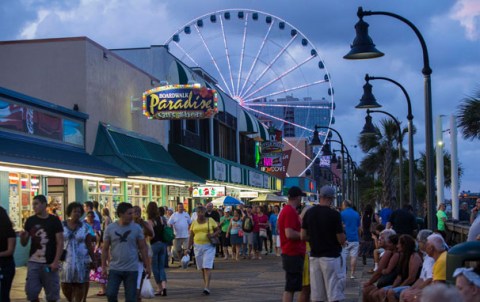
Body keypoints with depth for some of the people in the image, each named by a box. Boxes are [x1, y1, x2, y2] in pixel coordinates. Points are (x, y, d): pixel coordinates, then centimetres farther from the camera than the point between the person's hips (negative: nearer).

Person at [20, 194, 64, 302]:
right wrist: (22, 236, -13)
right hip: (33, 262, 2)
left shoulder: (54, 220, -3)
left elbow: (60, 242, -4)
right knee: (31, 292, -1)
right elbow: (24, 243, 10)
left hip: (50, 263, -2)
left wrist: (56, 261, -12)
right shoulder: (30, 221, 6)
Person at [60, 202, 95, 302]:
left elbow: (89, 245, 3)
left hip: (81, 260, 0)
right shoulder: (62, 225, 2)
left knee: (80, 285, 0)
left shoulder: (84, 227, 1)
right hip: (66, 260, 0)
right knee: (65, 286, -1)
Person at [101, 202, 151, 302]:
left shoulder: (136, 228, -2)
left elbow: (143, 248, 3)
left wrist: (147, 266, 0)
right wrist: (103, 267, -2)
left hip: (132, 269, 0)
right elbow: (105, 249, 4)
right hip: (115, 269, 0)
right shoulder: (110, 228, -1)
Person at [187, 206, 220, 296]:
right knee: (202, 268, 9)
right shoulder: (194, 223, 8)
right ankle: (206, 285, 24)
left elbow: (218, 230, 5)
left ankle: (207, 288, -19)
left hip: (209, 247, -4)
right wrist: (189, 248, 5)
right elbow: (191, 236, 10)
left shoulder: (210, 220, 0)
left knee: (207, 267, -13)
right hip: (198, 247, 4)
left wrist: (213, 234, -15)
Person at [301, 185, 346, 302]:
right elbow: (341, 240, -11)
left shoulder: (309, 213, 2)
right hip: (331, 257, -5)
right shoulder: (334, 214, -13)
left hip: (314, 256, 5)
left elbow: (303, 236, 5)